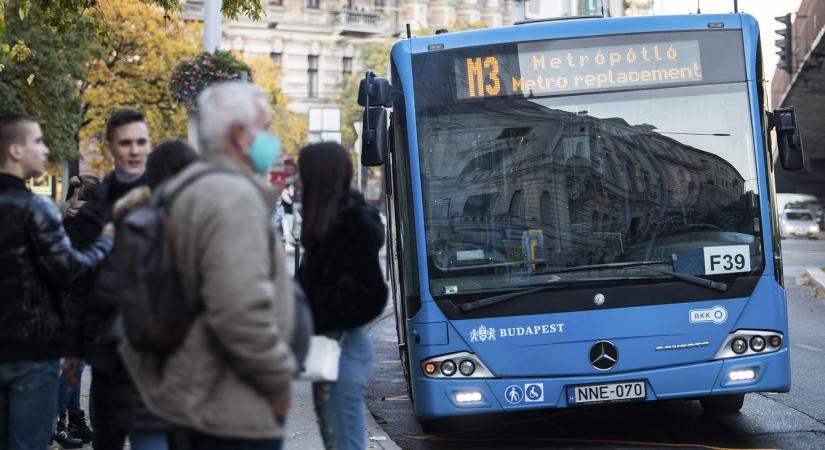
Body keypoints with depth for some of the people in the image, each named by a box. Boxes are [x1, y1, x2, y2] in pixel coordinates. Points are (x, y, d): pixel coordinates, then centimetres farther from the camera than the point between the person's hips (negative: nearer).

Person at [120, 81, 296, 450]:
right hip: (235, 415, -10)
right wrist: (279, 385, -14)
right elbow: (241, 313, -27)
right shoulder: (234, 197, -18)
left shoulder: (177, 192, 14)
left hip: (188, 399, 10)